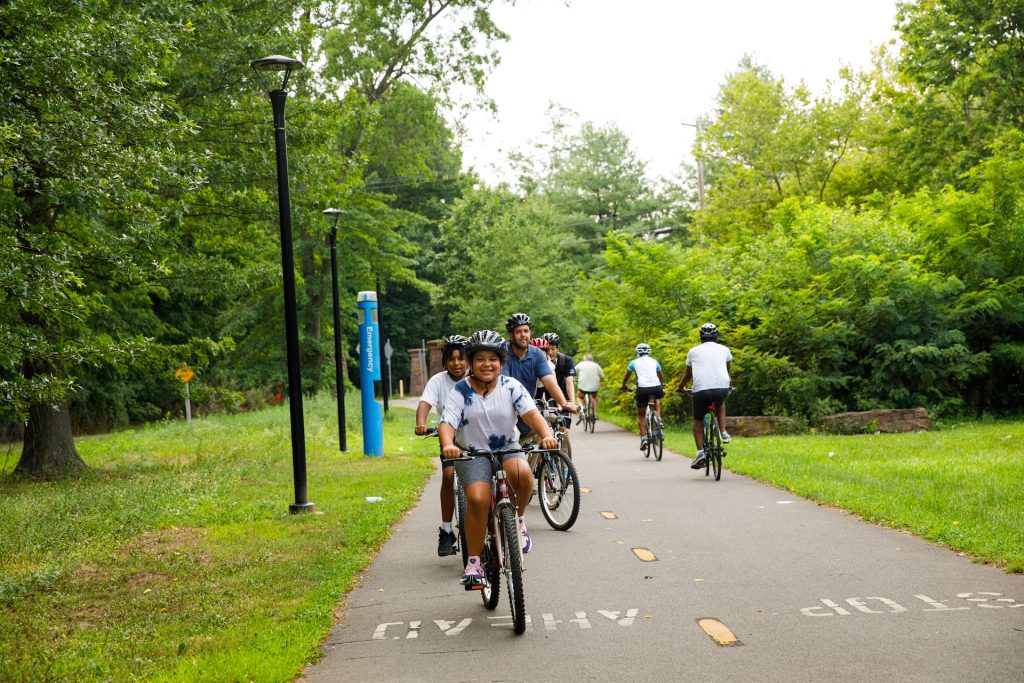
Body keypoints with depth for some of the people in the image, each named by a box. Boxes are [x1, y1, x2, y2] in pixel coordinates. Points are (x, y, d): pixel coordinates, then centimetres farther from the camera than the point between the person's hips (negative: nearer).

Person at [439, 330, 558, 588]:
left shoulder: (511, 386, -4)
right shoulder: (460, 390, -6)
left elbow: (531, 413, -16)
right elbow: (447, 422, -15)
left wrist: (546, 435, -36)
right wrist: (448, 445, -38)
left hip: (507, 449, 1)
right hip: (473, 454, -1)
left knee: (522, 473, -33)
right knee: (478, 499, -25)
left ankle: (518, 519, -4)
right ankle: (473, 562, -10)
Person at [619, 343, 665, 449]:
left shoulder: (634, 362, 16)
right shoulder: (654, 361, 22)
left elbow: (626, 377, 28)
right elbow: (661, 376, 38)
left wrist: (624, 386, 47)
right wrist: (662, 385, 57)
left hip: (642, 389, -2)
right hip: (656, 387, 2)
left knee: (641, 414, 15)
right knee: (657, 399, 37)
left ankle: (644, 437, -1)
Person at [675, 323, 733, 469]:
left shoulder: (693, 351, 16)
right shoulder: (724, 349, 19)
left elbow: (688, 373, 26)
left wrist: (680, 387, 44)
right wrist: (729, 383, 55)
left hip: (700, 389, -1)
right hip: (722, 388, 1)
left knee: (698, 420, 18)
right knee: (720, 403, 37)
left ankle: (700, 452, 2)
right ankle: (723, 433, 22)